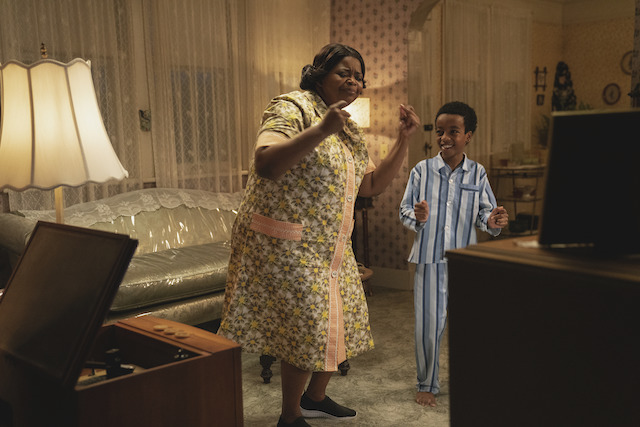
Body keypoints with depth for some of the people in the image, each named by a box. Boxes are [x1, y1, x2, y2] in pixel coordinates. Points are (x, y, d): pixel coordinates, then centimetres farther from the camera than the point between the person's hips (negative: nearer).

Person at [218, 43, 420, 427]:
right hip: (288, 246, -9)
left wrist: (405, 139, 5)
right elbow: (266, 165, -27)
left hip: (331, 246, 9)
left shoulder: (351, 132, 15)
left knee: (342, 319, 14)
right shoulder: (292, 108, -12)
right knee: (308, 327, -6)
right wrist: (321, 130, -35)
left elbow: (373, 185, 13)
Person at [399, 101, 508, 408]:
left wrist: (492, 222, -19)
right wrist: (417, 218, -19)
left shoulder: (477, 173, 2)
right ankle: (426, 384, 23)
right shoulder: (421, 170, -1)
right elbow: (404, 211, 2)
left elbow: (485, 213, 3)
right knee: (428, 325, 4)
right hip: (429, 259, -1)